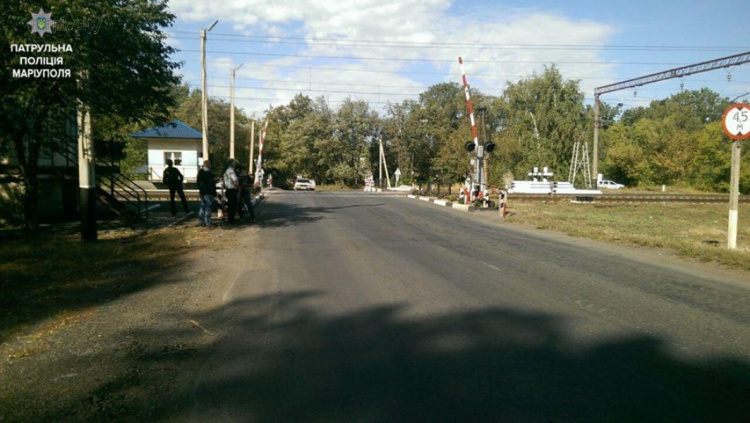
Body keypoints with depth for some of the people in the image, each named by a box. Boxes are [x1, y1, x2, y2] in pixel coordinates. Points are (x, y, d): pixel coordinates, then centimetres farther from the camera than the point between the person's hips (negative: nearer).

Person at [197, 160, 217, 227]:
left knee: (203, 206, 16)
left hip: (202, 192, 9)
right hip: (208, 192, -9)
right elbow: (212, 183, -15)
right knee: (208, 207, -6)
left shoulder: (200, 172, 11)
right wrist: (214, 192, -11)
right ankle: (208, 223, -5)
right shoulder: (209, 172, -15)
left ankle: (200, 221, 19)